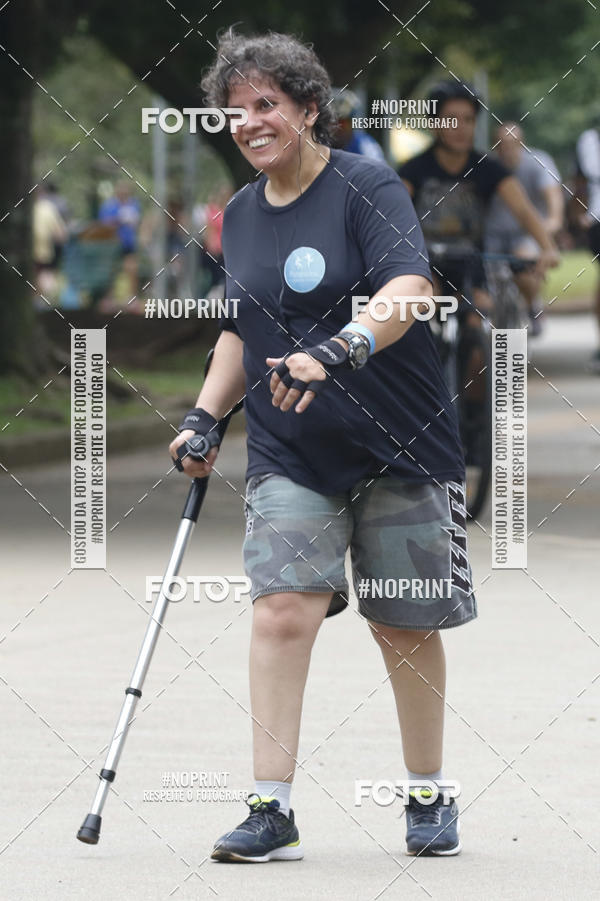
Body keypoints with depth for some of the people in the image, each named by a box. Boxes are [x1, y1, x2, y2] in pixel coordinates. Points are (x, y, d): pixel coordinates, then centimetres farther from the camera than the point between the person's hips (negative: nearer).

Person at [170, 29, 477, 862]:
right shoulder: (241, 214, 10)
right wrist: (204, 415, 10)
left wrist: (337, 353, -40)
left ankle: (430, 796, 23)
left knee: (405, 628, 5)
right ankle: (272, 811, -12)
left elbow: (409, 289, -24)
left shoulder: (367, 187, -9)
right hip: (289, 454, 4)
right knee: (282, 611, -13)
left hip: (400, 448, -4)